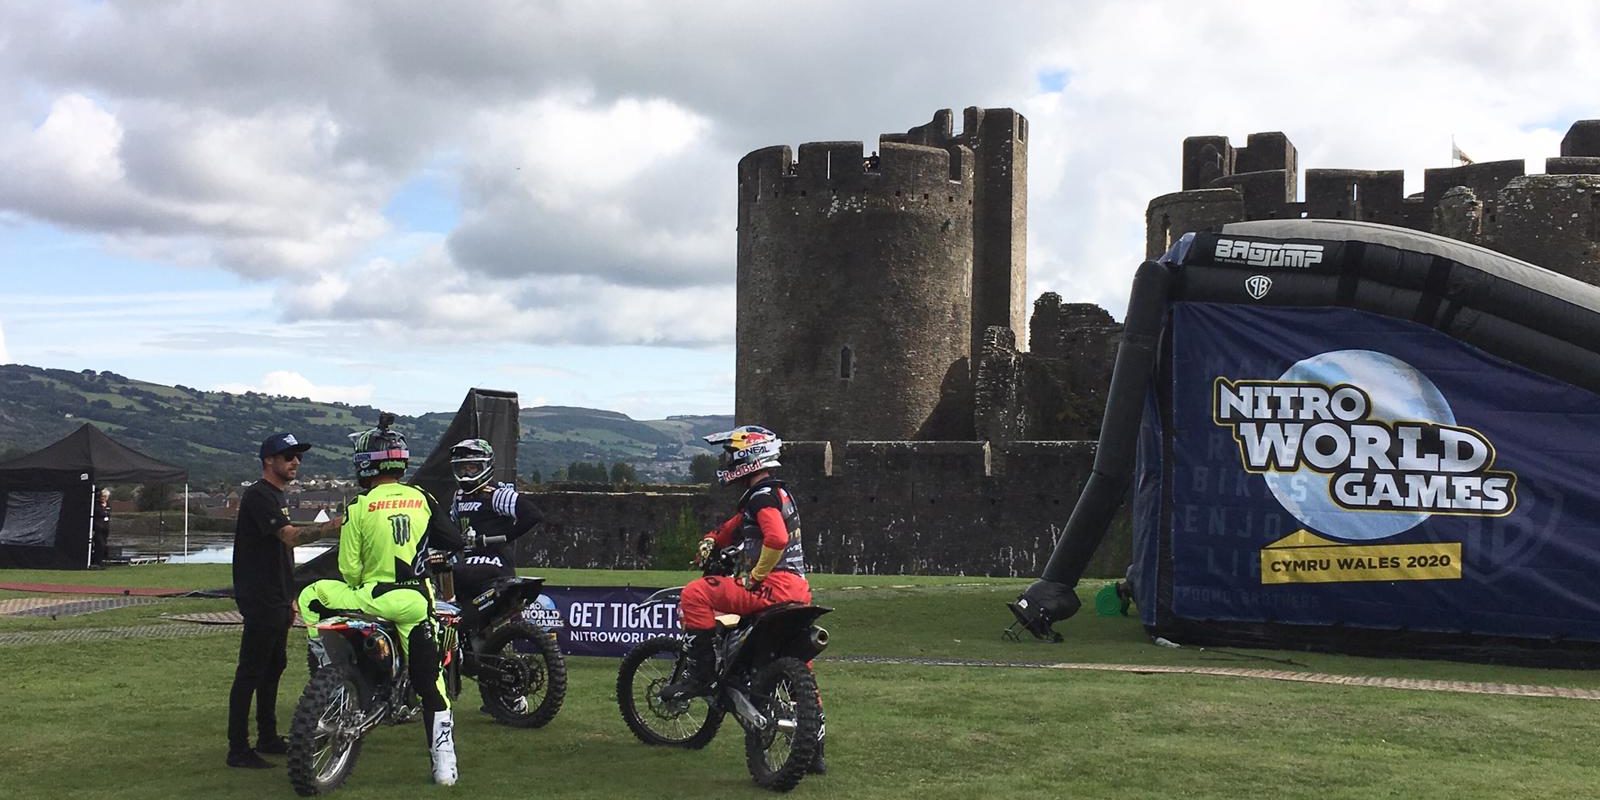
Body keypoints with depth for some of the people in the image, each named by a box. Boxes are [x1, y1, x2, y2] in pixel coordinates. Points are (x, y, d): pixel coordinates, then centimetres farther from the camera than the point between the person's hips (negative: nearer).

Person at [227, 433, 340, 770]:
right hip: (259, 600, -11)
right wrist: (334, 525, -34)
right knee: (250, 673, -8)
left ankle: (268, 738, 24)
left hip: (276, 600, 11)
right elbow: (291, 536, -26)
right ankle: (238, 749, -6)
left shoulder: (277, 496, 19)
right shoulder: (258, 496, -14)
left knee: (273, 669, 15)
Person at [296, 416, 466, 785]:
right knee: (431, 682, 7)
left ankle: (329, 673, 12)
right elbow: (454, 543, 7)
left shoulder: (360, 507, -5)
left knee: (311, 597, 19)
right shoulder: (423, 499, 3)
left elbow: (349, 567, -5)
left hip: (375, 599, -3)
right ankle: (445, 764, 4)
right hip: (417, 602, 3)